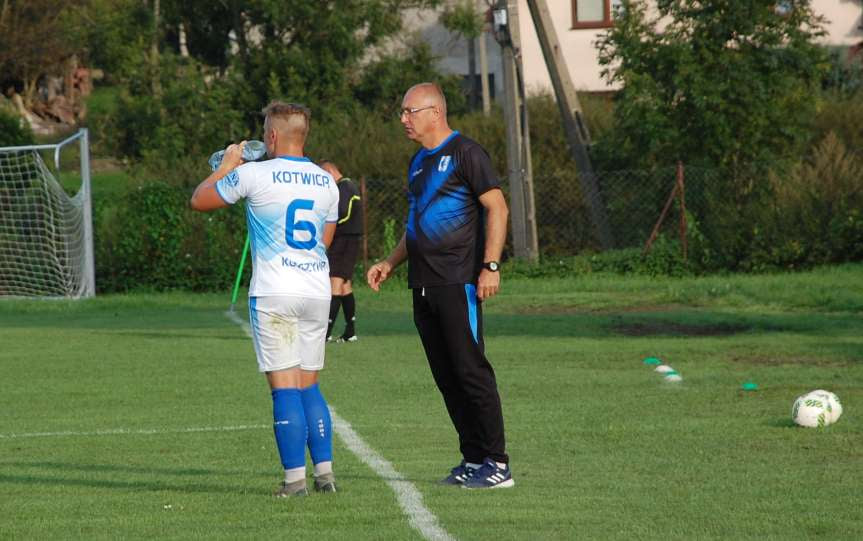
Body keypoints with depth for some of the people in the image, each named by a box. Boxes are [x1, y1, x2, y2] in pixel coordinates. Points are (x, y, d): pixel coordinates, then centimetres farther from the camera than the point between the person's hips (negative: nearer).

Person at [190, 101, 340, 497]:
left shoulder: (253, 175, -7)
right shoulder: (326, 182, 9)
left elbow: (199, 200, 6)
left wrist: (226, 166, 22)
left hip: (273, 292, -5)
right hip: (317, 290, 5)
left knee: (284, 387, -4)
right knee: (309, 386, 14)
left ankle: (295, 478, -6)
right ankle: (324, 472, 8)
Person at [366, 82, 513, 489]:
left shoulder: (465, 153, -7)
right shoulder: (419, 162, 20)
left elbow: (497, 208, -12)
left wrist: (490, 266, -19)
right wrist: (390, 263, 18)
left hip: (458, 284, -9)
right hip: (424, 287, 9)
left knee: (470, 370, -10)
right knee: (446, 377, 7)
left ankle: (497, 464, -8)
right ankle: (473, 459, 12)